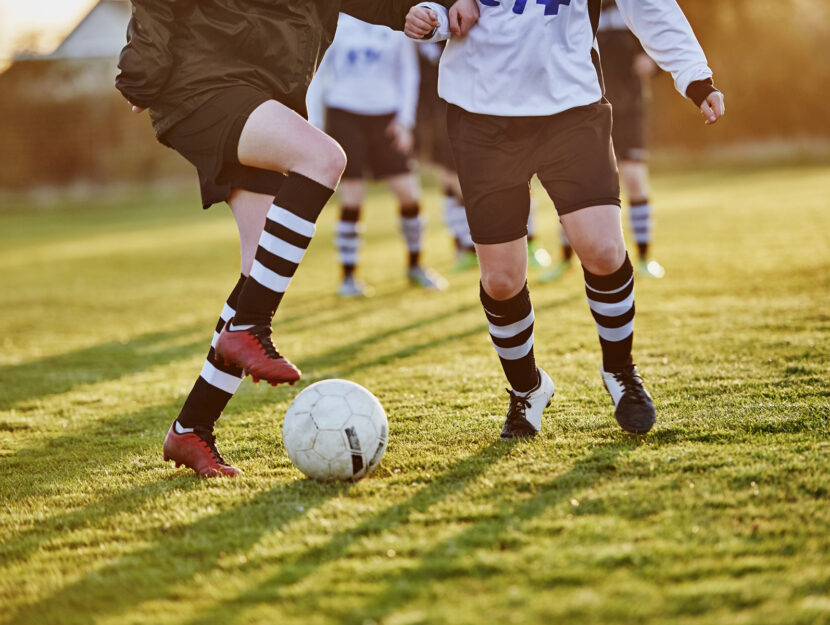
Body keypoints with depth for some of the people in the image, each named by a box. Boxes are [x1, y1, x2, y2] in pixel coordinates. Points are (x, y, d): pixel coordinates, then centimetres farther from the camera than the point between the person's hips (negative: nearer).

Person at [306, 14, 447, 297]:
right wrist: (314, 125, 3)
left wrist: (405, 120, 2)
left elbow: (408, 74, 13)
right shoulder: (336, 22, 1)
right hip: (343, 114, -2)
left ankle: (415, 266, 18)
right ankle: (348, 276, 6)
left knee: (409, 194, -3)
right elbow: (316, 76, 7)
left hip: (385, 118, 2)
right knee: (351, 199, -7)